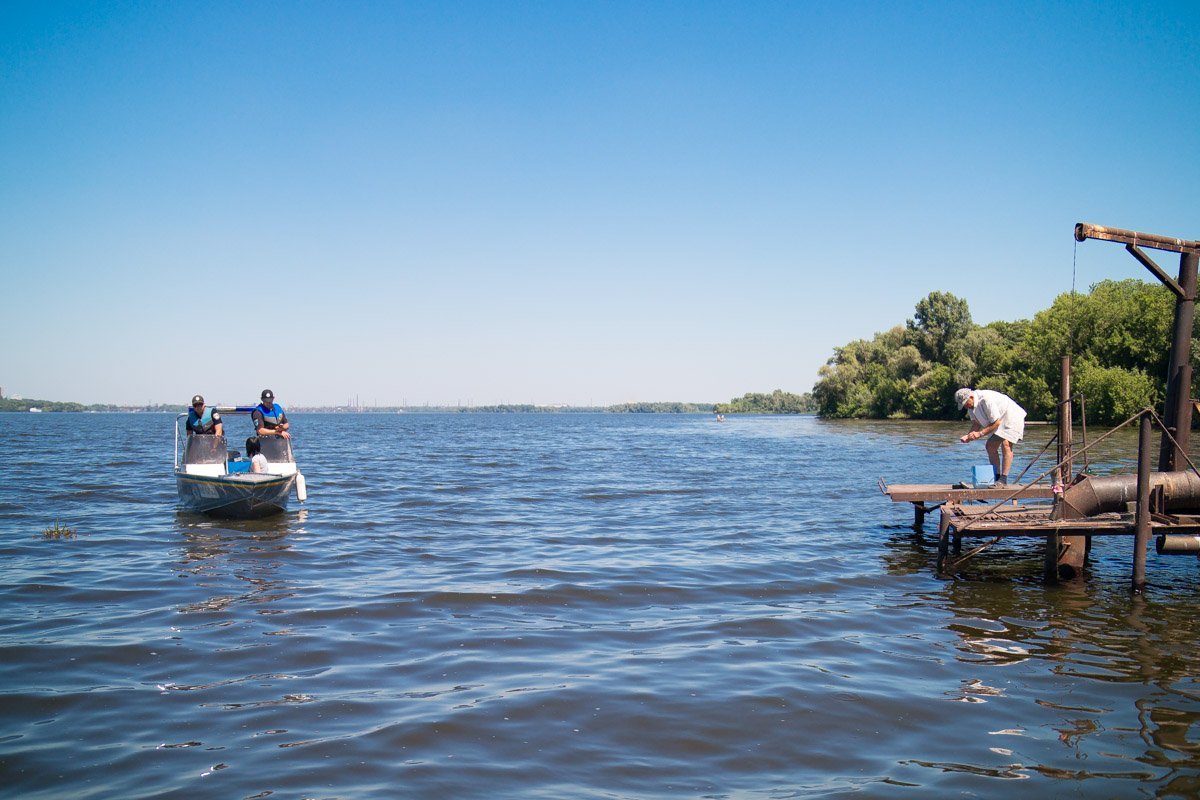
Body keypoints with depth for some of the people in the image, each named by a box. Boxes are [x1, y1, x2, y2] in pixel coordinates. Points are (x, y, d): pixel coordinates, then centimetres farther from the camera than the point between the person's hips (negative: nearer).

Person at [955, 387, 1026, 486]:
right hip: (999, 421, 10)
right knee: (991, 446, 5)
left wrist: (980, 433, -29)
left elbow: (996, 423, -28)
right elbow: (976, 423, 3)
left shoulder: (986, 399, -33)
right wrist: (968, 436, -15)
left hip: (1013, 417, -10)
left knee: (1005, 444, -23)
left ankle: (1003, 480, -24)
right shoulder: (970, 404, -5)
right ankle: (996, 476, 10)